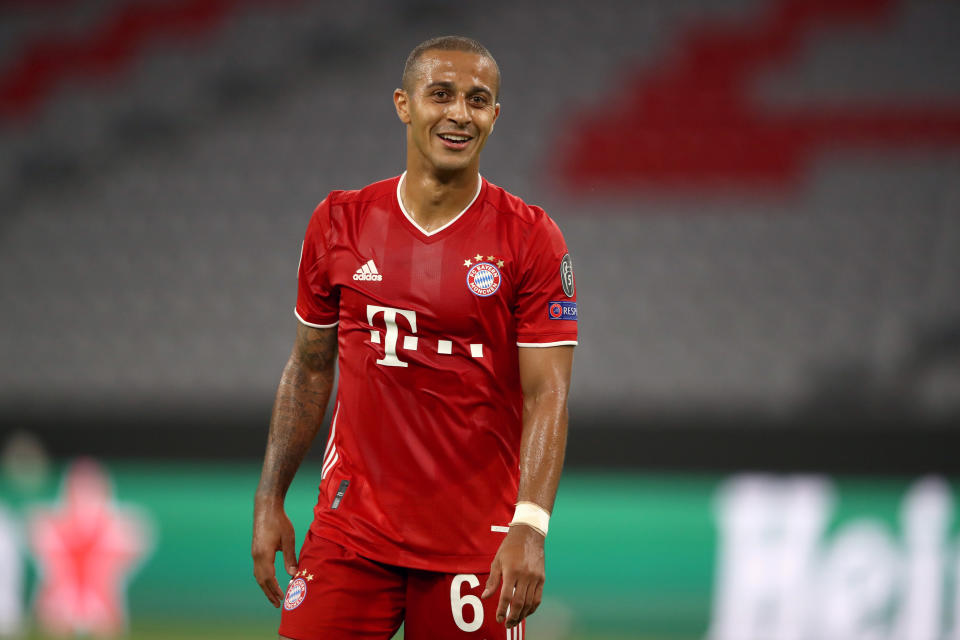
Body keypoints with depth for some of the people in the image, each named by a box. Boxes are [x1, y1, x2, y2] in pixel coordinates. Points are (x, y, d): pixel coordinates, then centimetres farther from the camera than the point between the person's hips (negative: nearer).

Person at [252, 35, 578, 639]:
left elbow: (547, 395, -8)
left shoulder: (532, 239, -4)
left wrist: (529, 527, -21)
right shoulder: (339, 223, 5)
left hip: (476, 542, -2)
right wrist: (270, 500, 8)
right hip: (351, 528, 2)